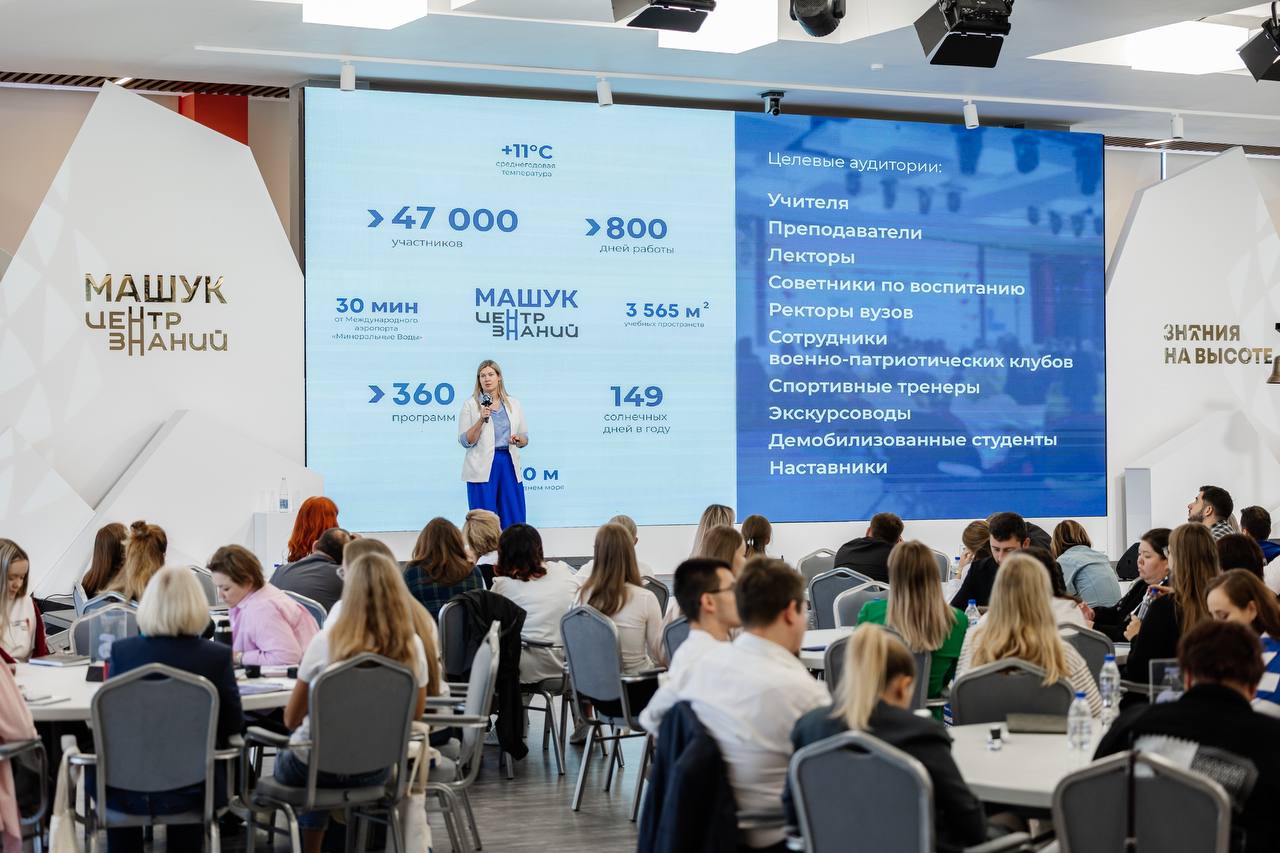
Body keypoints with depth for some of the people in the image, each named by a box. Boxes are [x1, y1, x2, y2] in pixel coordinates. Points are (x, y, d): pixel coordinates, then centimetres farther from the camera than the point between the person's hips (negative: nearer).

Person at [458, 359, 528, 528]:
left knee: (514, 522, 2)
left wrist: (518, 439, -7)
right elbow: (465, 441, -5)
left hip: (509, 464, 3)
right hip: (483, 468, -3)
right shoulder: (470, 404, 1)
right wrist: (481, 419, -18)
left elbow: (525, 438, 16)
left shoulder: (513, 404, 11)